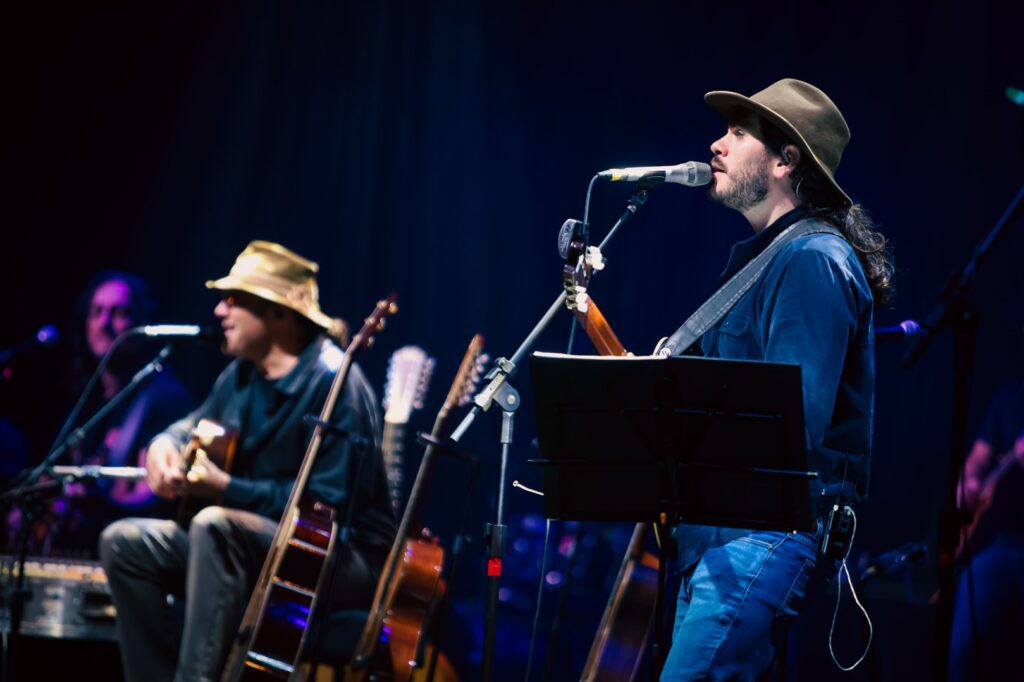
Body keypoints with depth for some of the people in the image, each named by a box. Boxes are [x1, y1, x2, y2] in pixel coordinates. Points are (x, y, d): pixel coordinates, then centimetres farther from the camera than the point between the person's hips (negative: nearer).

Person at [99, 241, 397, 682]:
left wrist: (226, 489, -25)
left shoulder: (331, 380, -20)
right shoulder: (243, 374, 6)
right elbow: (195, 426, 24)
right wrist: (166, 445, -1)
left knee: (216, 526, -35)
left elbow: (328, 505, -25)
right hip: (251, 544, 9)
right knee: (124, 542, -1)